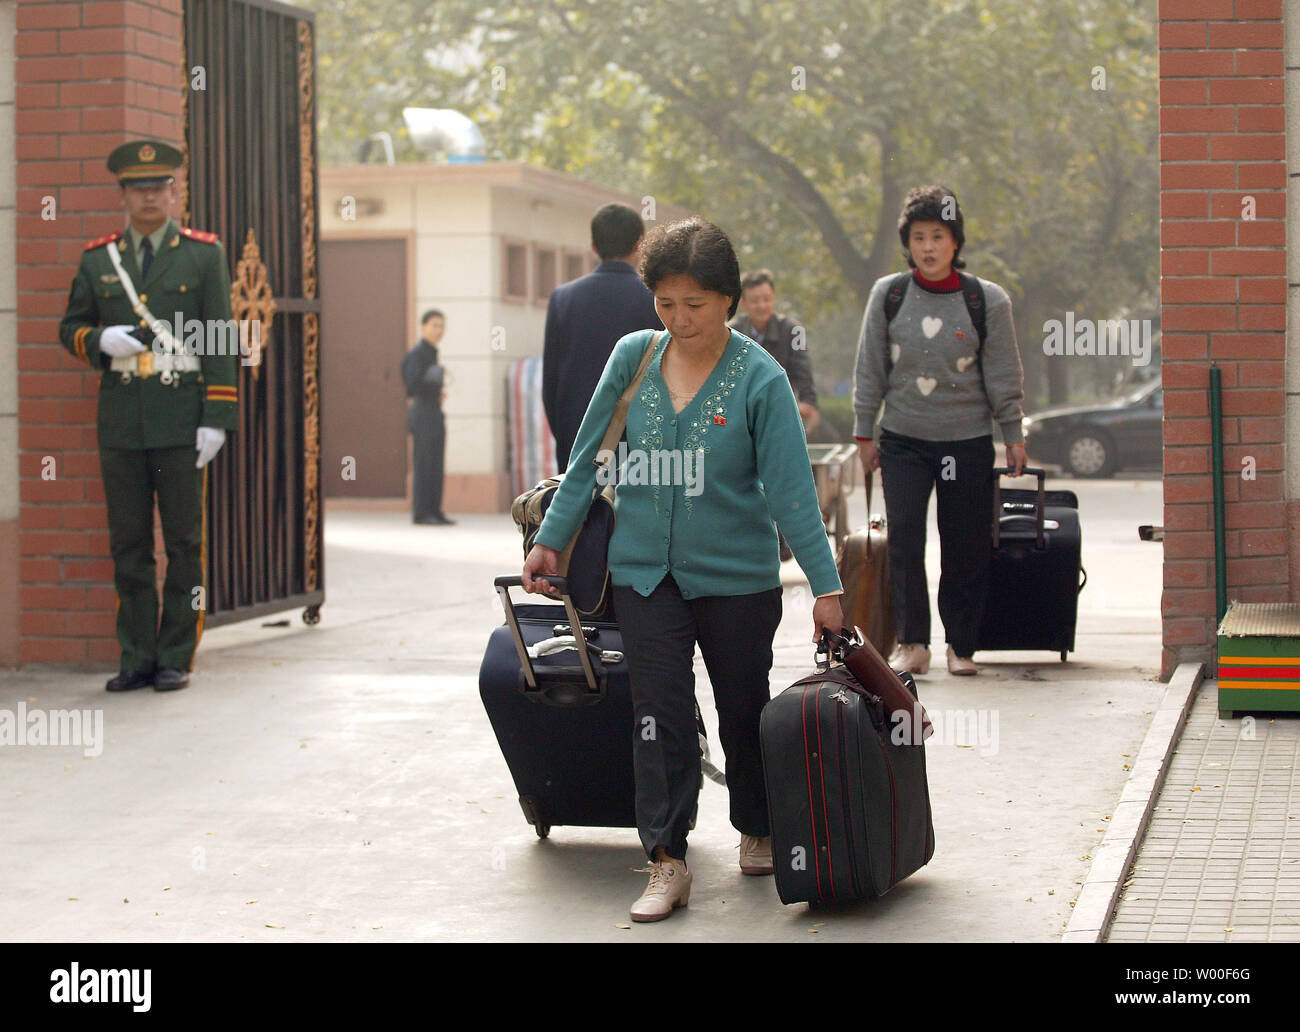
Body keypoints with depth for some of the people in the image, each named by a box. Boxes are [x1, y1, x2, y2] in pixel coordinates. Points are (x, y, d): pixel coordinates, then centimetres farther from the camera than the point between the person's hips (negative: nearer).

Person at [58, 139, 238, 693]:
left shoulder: (204, 255, 3)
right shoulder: (97, 260, 10)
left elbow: (220, 339, -1)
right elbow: (70, 328, 16)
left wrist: (217, 418, -8)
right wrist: (101, 340, -8)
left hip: (181, 421, -2)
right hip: (120, 422, 3)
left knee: (184, 543, 0)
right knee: (128, 544, 5)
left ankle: (176, 658, 7)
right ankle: (137, 658, 11)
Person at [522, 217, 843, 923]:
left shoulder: (760, 378, -10)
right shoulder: (633, 356, -1)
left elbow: (791, 488, -12)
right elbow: (587, 458, 8)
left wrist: (825, 586, -14)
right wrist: (551, 540, 9)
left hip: (736, 575, -2)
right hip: (645, 570, 2)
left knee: (743, 708, 11)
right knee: (660, 714, -5)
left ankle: (758, 832, 33)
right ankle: (667, 864, -2)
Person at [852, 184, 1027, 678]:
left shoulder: (988, 300, -2)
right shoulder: (887, 295, 0)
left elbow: (1003, 376, 4)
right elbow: (870, 370, 6)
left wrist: (1013, 436, 5)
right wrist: (865, 433, 7)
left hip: (968, 440, 0)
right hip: (903, 438, 1)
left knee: (966, 549, 3)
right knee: (903, 538, -11)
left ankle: (961, 645, 16)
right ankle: (912, 643, -4)